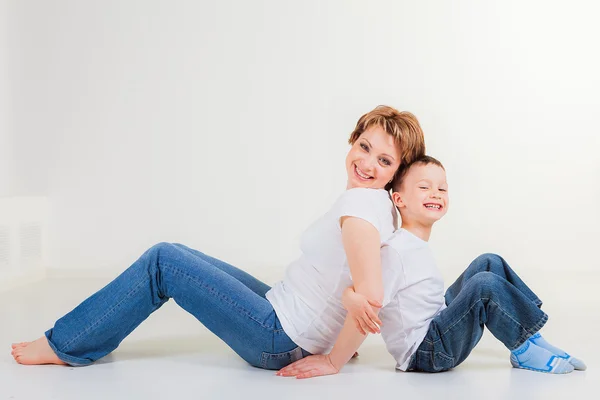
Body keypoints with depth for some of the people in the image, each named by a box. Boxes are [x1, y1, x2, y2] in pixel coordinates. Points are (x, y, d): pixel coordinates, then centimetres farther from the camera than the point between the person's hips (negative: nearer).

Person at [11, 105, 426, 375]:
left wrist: (334, 359, -21)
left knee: (162, 260, -5)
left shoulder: (361, 201, -22)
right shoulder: (375, 201, 7)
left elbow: (371, 292, -33)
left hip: (281, 342, -9)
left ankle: (66, 345, 11)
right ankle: (80, 338, 27)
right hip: (282, 312, 9)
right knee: (173, 254, 15)